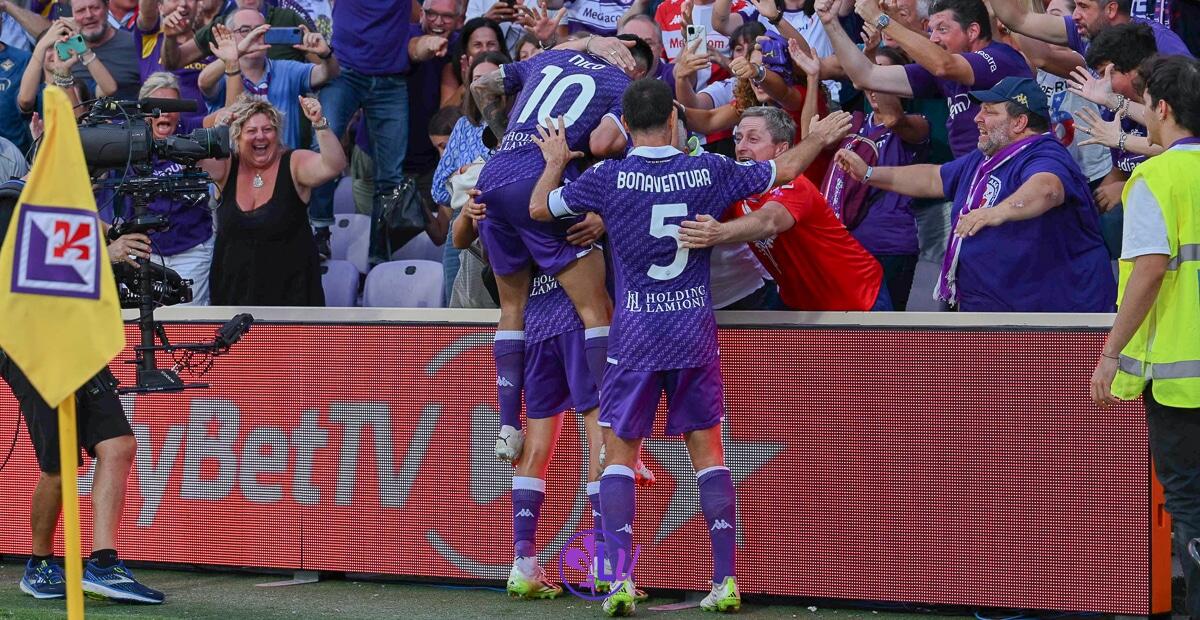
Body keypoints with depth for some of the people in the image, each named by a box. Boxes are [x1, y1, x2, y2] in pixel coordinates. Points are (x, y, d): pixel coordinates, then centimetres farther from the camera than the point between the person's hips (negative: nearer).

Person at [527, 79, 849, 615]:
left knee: (619, 454, 6)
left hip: (635, 336, -2)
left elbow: (539, 208, 4)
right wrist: (822, 134, 31)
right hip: (696, 333, 2)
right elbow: (786, 169, 12)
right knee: (708, 454, 8)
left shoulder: (607, 178, -8)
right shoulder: (709, 172, -2)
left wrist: (556, 161, 23)